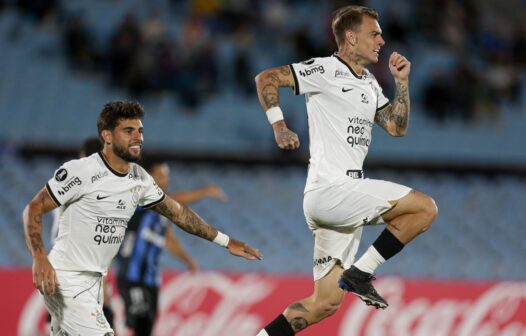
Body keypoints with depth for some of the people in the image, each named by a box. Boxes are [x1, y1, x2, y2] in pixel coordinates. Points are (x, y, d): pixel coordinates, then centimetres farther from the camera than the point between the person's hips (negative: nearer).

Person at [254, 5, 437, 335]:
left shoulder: (370, 84, 20)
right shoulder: (325, 70, -5)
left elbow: (397, 127, 21)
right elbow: (266, 78, -9)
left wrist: (402, 82, 13)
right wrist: (279, 126, -14)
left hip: (346, 198, 9)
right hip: (329, 190, -9)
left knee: (325, 303, 6)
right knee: (425, 207, -15)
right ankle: (361, 272, -8)